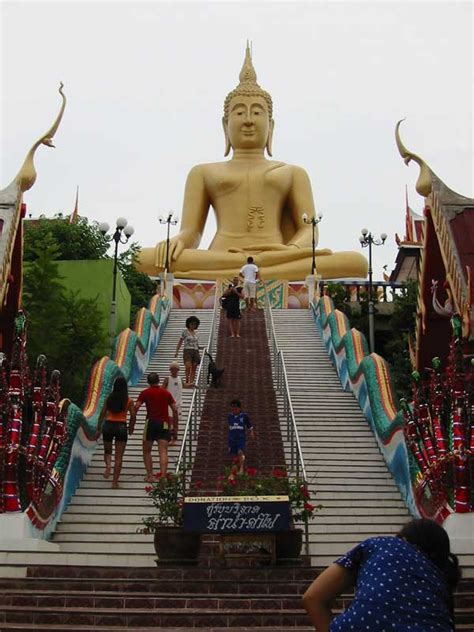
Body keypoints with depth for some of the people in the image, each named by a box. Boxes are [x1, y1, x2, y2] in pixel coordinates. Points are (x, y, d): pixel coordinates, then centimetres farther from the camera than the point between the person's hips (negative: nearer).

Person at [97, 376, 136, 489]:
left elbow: (102, 414, 1)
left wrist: (98, 429, 7)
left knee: (107, 451, 21)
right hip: (121, 426, -1)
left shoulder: (109, 399, 1)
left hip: (108, 425, 1)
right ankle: (115, 482, 2)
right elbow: (133, 416, -4)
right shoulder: (129, 401, -2)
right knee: (118, 456, 4)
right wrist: (131, 427, 13)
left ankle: (108, 464, -11)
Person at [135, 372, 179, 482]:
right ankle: (163, 475, -21)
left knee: (146, 451, 13)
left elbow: (136, 408, -5)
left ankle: (150, 475, 7)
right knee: (163, 452, -6)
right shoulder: (166, 393, 13)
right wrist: (175, 427, 13)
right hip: (164, 424, 1)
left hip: (151, 422, -1)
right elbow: (175, 410, 8)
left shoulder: (145, 393, 6)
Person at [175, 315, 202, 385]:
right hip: (187, 351, -5)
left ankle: (191, 382, -1)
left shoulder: (196, 333, 16)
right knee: (188, 367, -21)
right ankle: (186, 381, -15)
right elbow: (180, 342, 2)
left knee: (194, 369, -2)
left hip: (195, 352, 5)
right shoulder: (185, 331, 3)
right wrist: (177, 352, -8)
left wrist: (200, 348, 2)